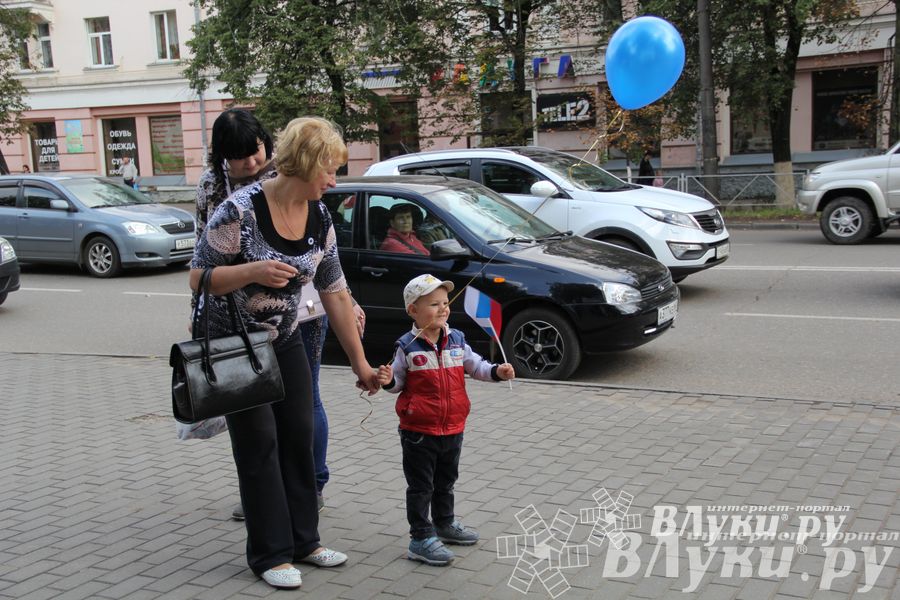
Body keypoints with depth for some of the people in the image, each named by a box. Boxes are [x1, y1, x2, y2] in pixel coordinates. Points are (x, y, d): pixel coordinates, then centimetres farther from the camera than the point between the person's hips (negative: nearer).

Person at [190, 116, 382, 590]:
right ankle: (270, 554, 12)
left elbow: (334, 293, 0)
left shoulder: (319, 218, -6)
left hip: (284, 340, 6)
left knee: (299, 435, 8)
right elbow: (197, 278, -19)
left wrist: (359, 362, 1)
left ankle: (303, 540, 23)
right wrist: (254, 270, -36)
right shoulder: (241, 210, -24)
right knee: (259, 443, -2)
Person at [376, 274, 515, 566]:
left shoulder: (456, 340, 1)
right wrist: (388, 381, -23)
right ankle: (421, 538, 11)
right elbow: (399, 381, -2)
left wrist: (496, 372, -9)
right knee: (421, 486, 3)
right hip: (419, 431, -5)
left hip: (453, 428, 5)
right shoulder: (408, 346, -10)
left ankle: (445, 523, 41)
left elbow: (475, 365, 8)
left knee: (446, 481, 22)